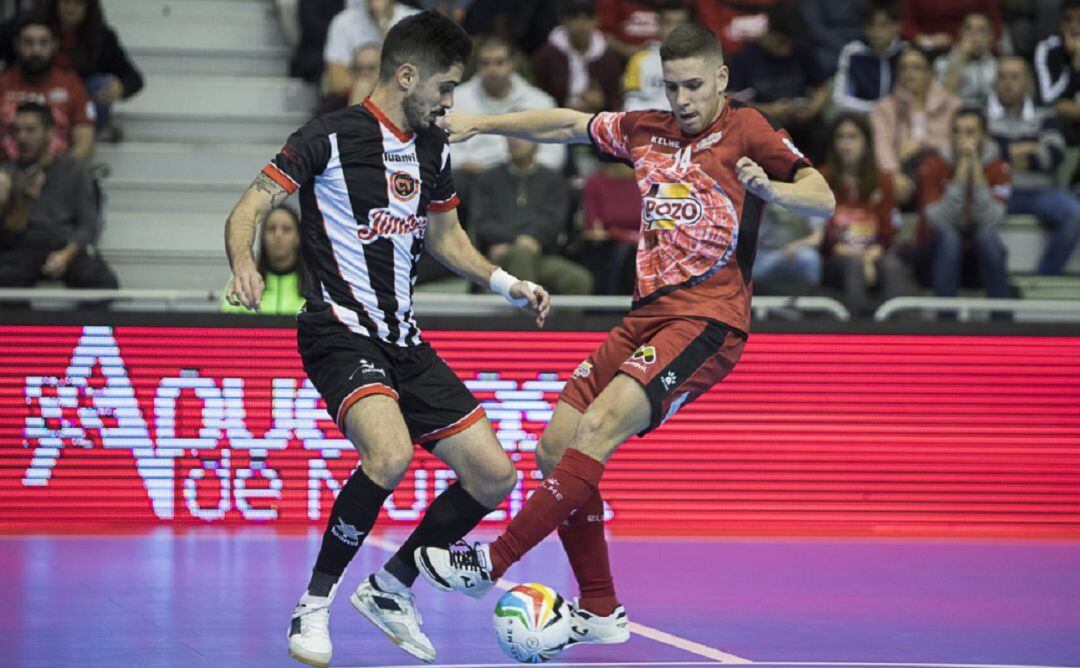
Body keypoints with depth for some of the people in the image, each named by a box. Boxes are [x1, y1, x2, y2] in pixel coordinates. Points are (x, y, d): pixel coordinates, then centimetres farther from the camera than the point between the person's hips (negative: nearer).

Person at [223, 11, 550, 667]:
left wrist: (507, 283, 15)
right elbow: (250, 207, -10)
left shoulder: (433, 149, 12)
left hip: (406, 340, 8)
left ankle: (391, 587, 22)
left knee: (494, 475, 3)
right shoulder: (331, 137, -9)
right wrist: (244, 264, -29)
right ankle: (315, 606, -14)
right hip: (340, 331, -8)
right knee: (390, 454, -33)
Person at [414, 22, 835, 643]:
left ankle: (493, 561, -20)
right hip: (647, 315, 8)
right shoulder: (646, 130, 15)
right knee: (556, 448, 1)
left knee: (598, 429, -23)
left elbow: (823, 200, -11)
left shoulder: (745, 128, -3)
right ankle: (600, 610, 10)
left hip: (707, 321, -8)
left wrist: (769, 189, -30)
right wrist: (483, 123, 25)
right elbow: (567, 125, 29)